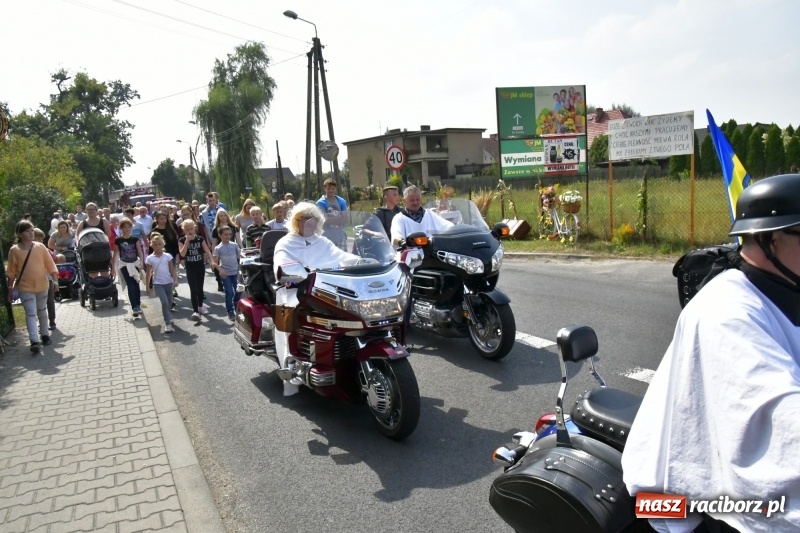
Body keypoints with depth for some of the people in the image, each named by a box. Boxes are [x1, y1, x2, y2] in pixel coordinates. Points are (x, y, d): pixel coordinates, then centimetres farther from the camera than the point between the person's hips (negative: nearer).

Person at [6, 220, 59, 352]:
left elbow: (50, 264, -1)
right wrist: (10, 290, 1)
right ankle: (34, 341, -14)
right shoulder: (14, 250, -6)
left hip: (42, 286, 3)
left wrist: (55, 279, -13)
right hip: (25, 288, -2)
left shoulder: (40, 247, -2)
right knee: (31, 314, -9)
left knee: (42, 312, 17)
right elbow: (11, 272, -1)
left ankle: (45, 334, 32)